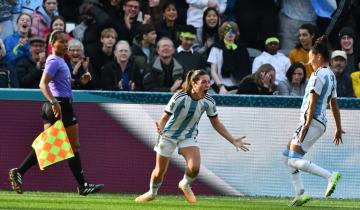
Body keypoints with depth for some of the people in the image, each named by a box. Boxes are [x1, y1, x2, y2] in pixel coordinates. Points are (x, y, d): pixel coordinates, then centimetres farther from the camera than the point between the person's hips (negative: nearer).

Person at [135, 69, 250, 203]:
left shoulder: (208, 102, -15)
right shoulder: (179, 98, -28)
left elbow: (216, 124, -1)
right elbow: (164, 118, -22)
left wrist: (233, 141, -4)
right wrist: (160, 127, -46)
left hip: (188, 137, 2)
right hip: (169, 135, -2)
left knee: (194, 167, -20)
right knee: (160, 171, 6)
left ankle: (185, 184, 15)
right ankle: (152, 193, 38)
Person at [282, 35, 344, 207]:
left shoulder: (318, 74, -12)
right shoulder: (331, 75, 17)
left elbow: (313, 101, -19)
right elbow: (334, 104, 22)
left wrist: (307, 123, -24)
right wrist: (338, 128, 25)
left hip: (312, 122, -10)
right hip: (321, 123, 10)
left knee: (294, 160, -13)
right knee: (287, 156, 14)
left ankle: (330, 176, -21)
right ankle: (300, 194, 10)